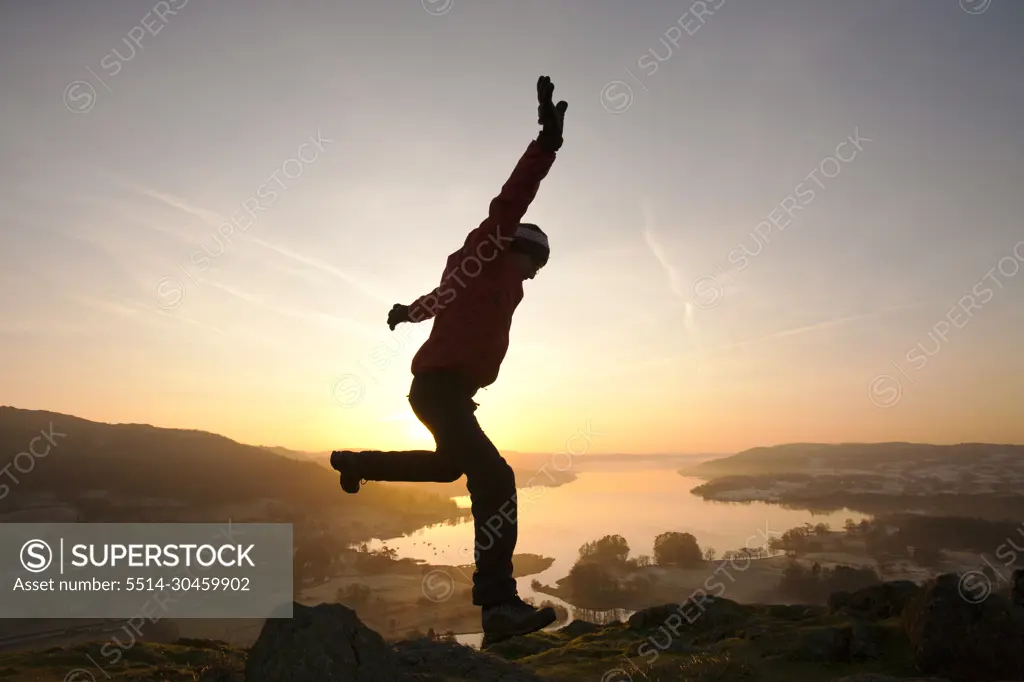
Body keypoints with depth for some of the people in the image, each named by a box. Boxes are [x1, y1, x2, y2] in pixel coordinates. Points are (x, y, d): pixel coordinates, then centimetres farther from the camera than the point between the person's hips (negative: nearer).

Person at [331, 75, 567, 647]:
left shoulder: (491, 274, 20)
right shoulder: (489, 255, -3)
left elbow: (439, 297, 39)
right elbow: (510, 203, -21)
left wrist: (408, 312, 58)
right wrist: (547, 142, -30)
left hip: (446, 389, 10)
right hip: (442, 386, -10)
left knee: (450, 465, 32)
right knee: (494, 478, -24)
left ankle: (357, 463, 47)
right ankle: (499, 604, -30)